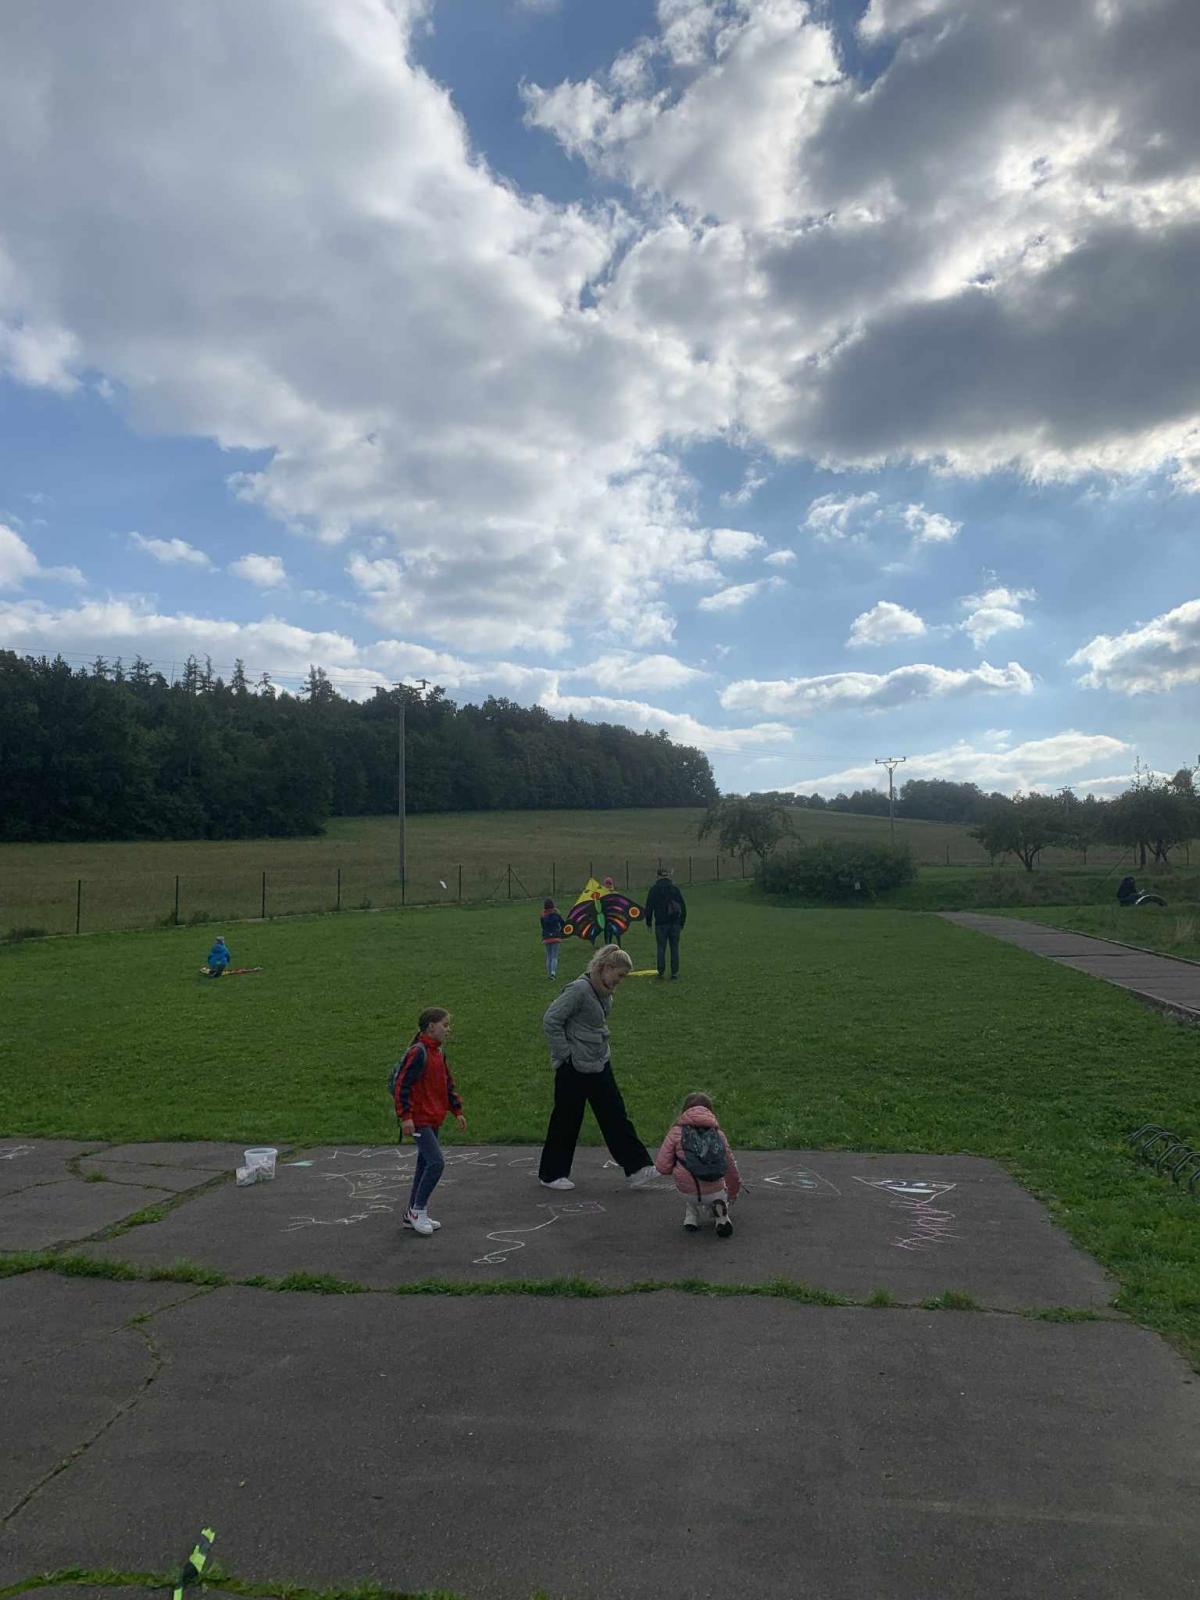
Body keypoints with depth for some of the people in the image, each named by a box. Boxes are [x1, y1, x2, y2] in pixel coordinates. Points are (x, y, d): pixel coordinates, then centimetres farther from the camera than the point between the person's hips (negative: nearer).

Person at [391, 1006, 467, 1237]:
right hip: (419, 1120, -10)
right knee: (436, 1162, -14)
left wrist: (457, 1111, 18)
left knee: (425, 1165, 14)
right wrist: (405, 1116, -22)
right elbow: (401, 1084, -19)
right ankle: (418, 1211, 1)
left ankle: (413, 1214, 25)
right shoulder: (418, 1053, -17)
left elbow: (447, 1085, 21)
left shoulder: (438, 1053, 12)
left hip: (434, 1119, 10)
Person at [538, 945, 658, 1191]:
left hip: (599, 1065, 8)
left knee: (616, 1115, 9)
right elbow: (550, 1020, -23)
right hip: (574, 1069, -8)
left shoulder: (605, 993, 5)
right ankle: (552, 1174, 21)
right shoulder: (579, 990, -22)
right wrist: (565, 1053, -18)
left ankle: (636, 1168, 14)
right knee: (566, 1120, 5)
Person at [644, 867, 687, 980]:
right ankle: (674, 972, 5)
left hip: (660, 924, -1)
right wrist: (682, 922, 14)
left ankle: (661, 971, 1)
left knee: (661, 948, 3)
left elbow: (648, 907, 1)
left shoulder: (654, 890, -1)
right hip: (675, 923, 1)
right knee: (674, 947, 6)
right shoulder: (676, 889, 4)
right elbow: (683, 907, 7)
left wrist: (649, 922, 10)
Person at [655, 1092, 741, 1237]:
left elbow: (662, 1167, -5)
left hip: (688, 1193, 0)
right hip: (715, 1194, 0)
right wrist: (733, 1194, 38)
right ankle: (721, 1216, 3)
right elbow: (731, 1168, 18)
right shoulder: (719, 1133, 8)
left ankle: (691, 1216, 22)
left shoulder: (676, 1132, 0)